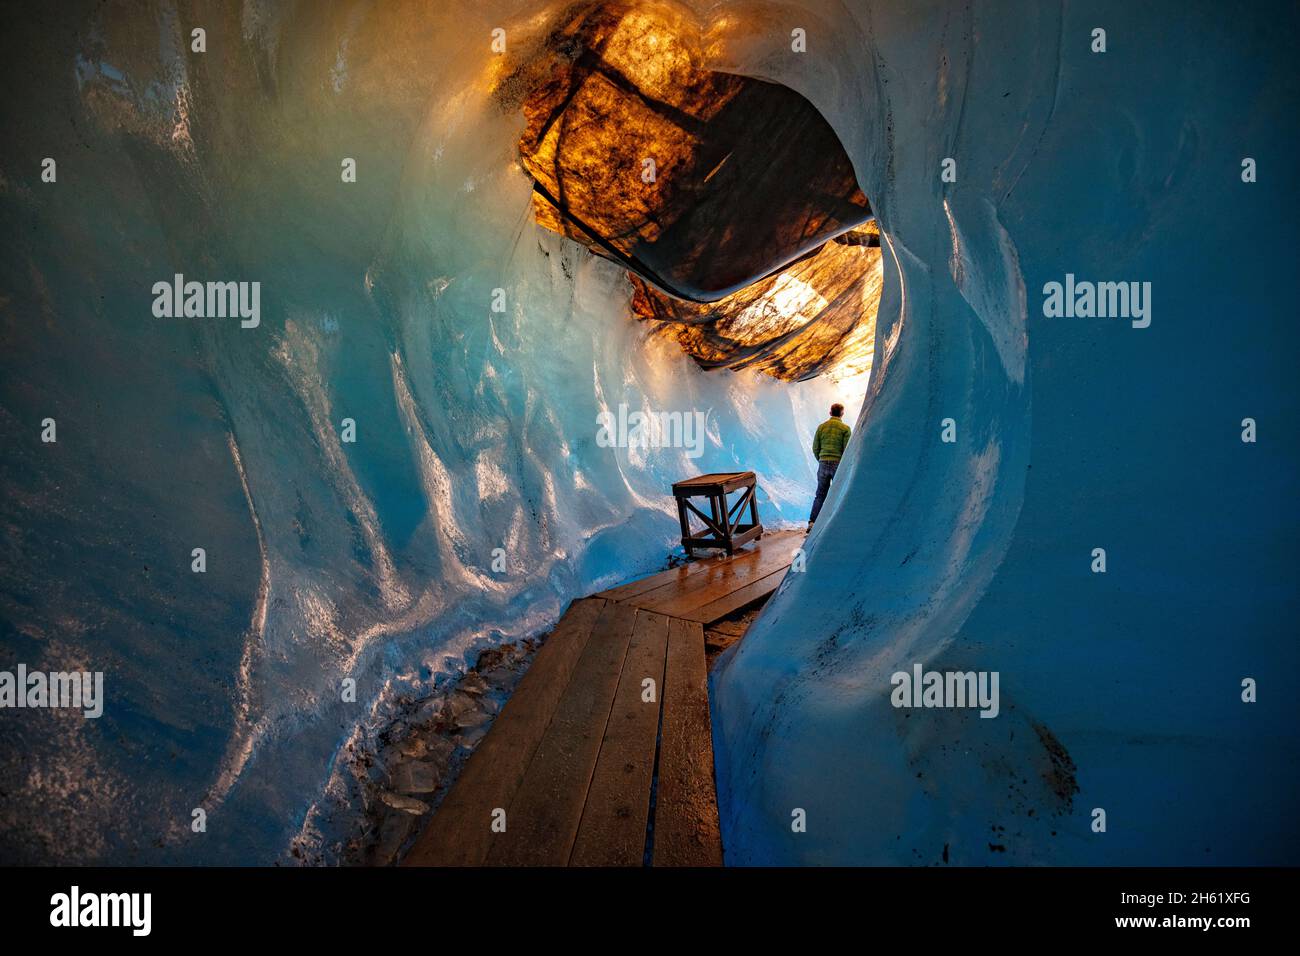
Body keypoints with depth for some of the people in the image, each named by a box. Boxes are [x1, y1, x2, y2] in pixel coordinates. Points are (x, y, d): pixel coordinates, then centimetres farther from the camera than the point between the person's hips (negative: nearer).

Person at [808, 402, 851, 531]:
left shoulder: (821, 427, 7)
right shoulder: (845, 428, -4)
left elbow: (815, 448, 6)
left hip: (823, 464, 3)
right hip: (839, 464, -3)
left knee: (821, 494, 8)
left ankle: (812, 522, -2)